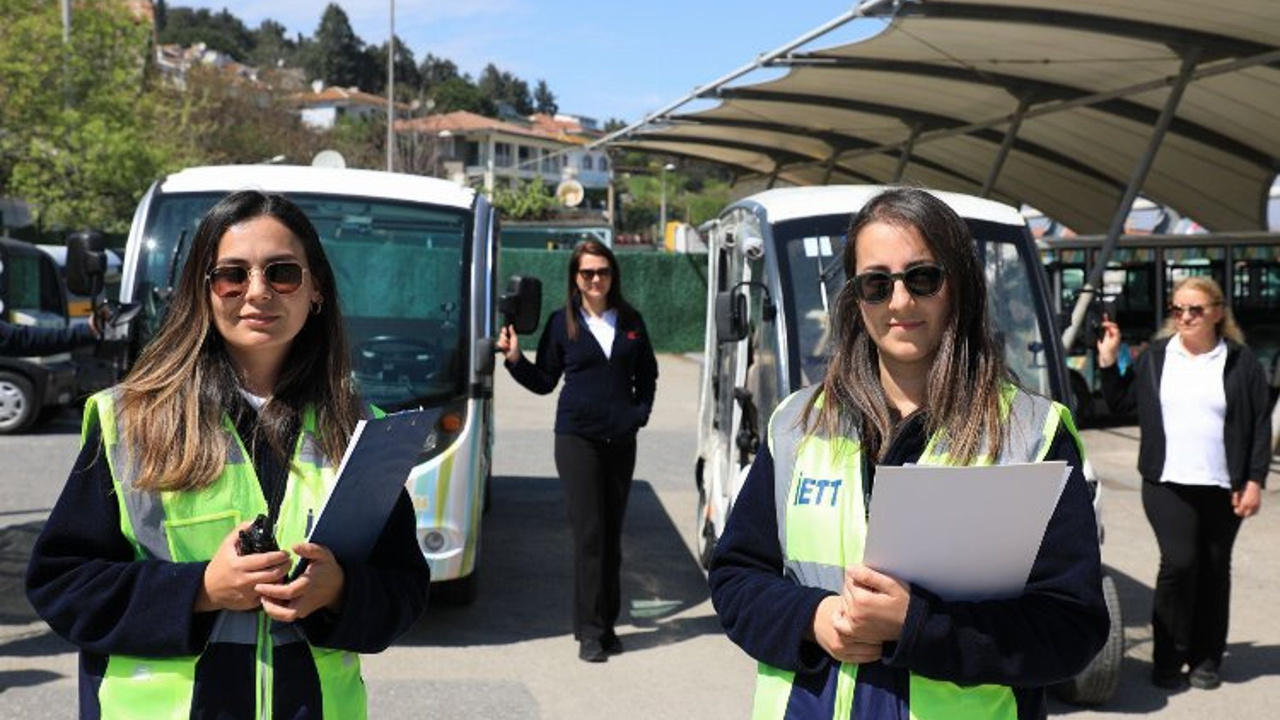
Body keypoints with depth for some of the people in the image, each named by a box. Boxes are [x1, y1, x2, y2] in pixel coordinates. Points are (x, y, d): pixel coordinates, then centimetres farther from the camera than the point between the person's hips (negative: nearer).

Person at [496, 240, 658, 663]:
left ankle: (606, 623, 18)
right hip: (577, 438, -3)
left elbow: (647, 375, 17)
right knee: (589, 533, -7)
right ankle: (590, 631, -2)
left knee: (613, 534, 8)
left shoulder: (630, 322, 9)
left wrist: (640, 412, 3)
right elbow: (544, 382, 7)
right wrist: (515, 359, -8)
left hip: (621, 439, 3)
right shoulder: (562, 323, 2)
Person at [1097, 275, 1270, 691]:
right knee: (1179, 562, -11)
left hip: (1222, 487, 0)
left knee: (1215, 569, 8)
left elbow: (1261, 426, 3)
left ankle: (1206, 660, 20)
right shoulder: (1155, 357, 7)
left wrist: (1255, 481, -4)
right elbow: (1121, 403, 12)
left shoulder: (1241, 362, 2)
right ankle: (1167, 660, 1)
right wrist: (1108, 362, 1)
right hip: (1167, 484, 0)